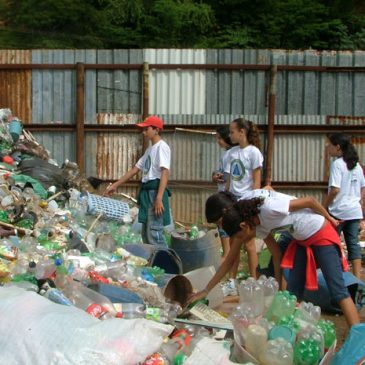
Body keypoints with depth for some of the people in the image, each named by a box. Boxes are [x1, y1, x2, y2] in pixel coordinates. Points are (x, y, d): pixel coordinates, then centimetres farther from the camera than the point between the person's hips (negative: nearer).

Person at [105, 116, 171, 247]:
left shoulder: (162, 147, -9)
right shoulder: (150, 149, 20)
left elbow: (165, 173, -18)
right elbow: (135, 169, 24)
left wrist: (159, 198, -27)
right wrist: (115, 185, 24)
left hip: (155, 191, -10)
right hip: (146, 192, 10)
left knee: (154, 232, -15)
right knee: (146, 233, 10)